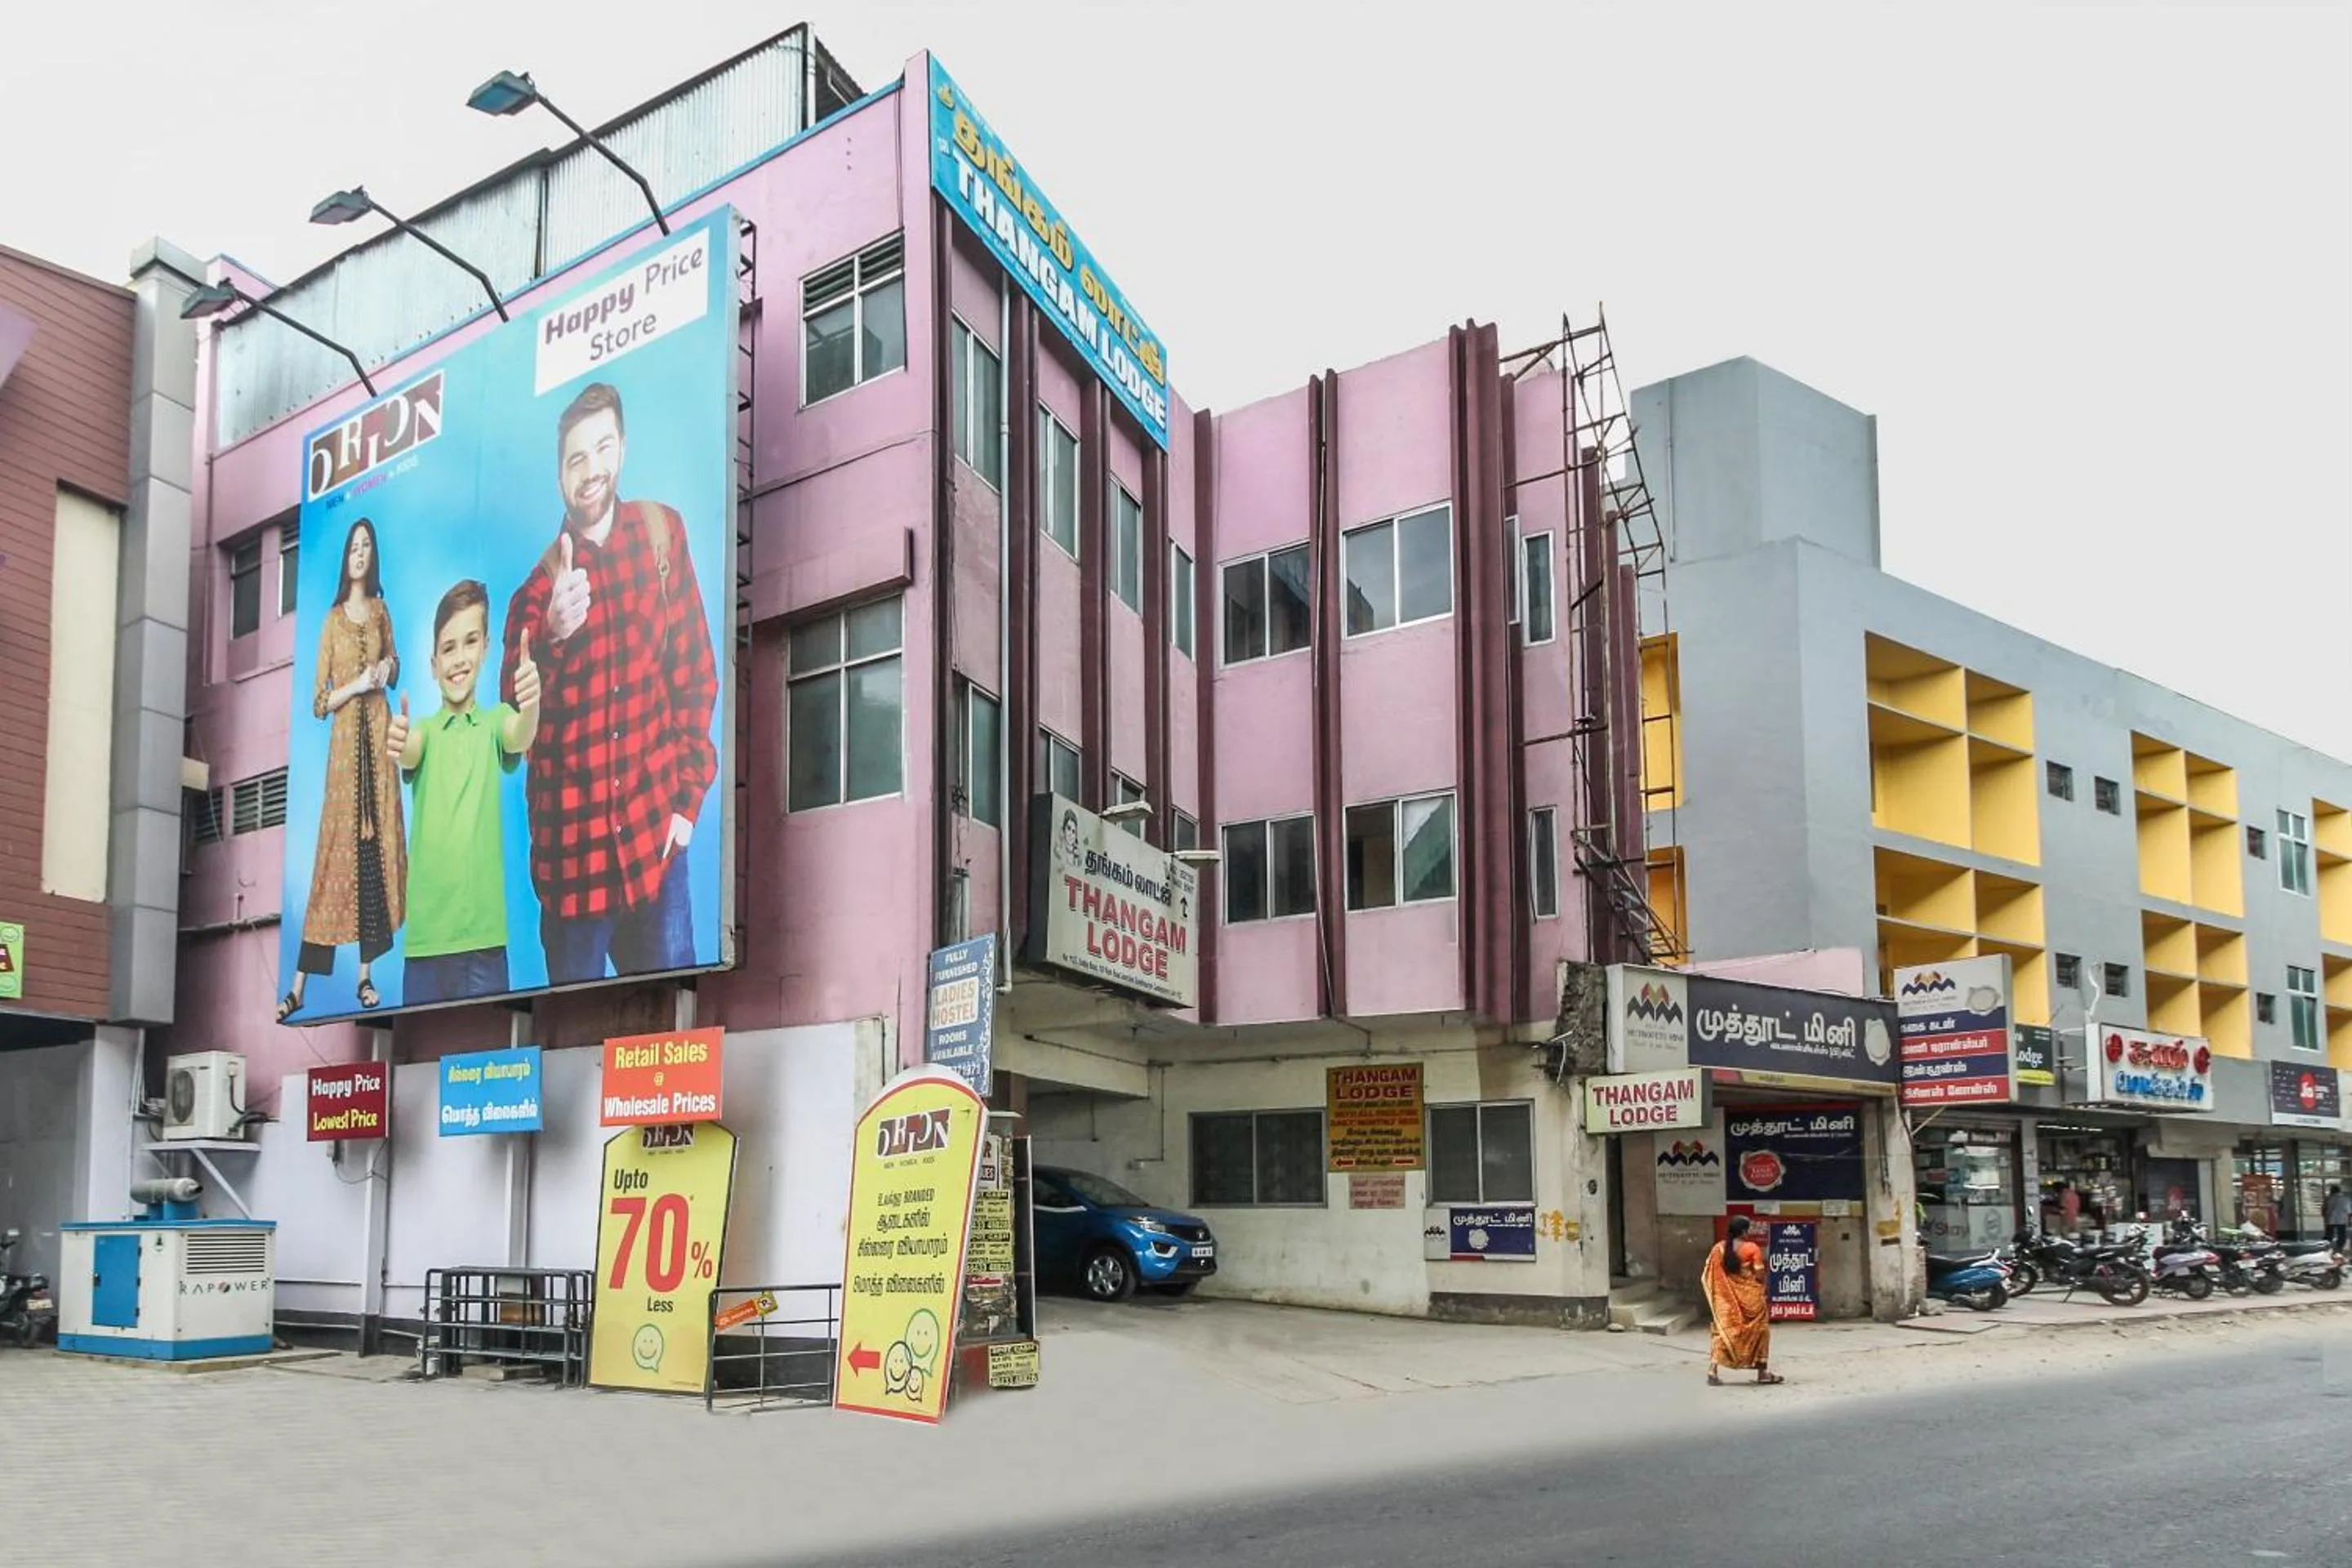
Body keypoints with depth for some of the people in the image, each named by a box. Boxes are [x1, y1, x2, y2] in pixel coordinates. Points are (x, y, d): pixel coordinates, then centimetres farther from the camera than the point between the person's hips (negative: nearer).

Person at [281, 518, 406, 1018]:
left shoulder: (380, 611, 9)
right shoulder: (332, 620, -2)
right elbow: (319, 703, -3)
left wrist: (388, 670, 3)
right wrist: (356, 685, -17)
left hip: (378, 733, 4)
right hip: (345, 739, -4)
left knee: (376, 841, 3)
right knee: (339, 845, -6)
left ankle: (367, 972, 11)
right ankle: (298, 986, -2)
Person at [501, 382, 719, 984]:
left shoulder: (662, 532, 3)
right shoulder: (539, 585, 0)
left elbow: (697, 672, 7)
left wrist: (688, 797, 1)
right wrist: (551, 637, -27)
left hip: (654, 834, 0)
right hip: (571, 851, 0)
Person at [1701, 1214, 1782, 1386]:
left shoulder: (1718, 1248, 1)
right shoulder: (1752, 1248, -11)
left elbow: (1707, 1276, 1)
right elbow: (1760, 1276, -13)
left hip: (1726, 1298, 3)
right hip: (1750, 1297, -3)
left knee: (1724, 1330, 8)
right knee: (1760, 1330, 14)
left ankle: (1713, 1369, -8)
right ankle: (1763, 1372, 20)